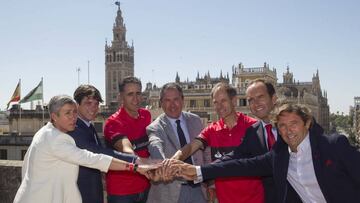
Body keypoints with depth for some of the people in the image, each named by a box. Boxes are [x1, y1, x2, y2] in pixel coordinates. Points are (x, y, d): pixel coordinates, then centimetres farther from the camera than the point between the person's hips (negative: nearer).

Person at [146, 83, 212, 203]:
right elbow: (155, 147, -31)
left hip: (199, 188, 3)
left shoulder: (195, 120, 5)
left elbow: (206, 152, 10)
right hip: (171, 192, -3)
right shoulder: (155, 128, -9)